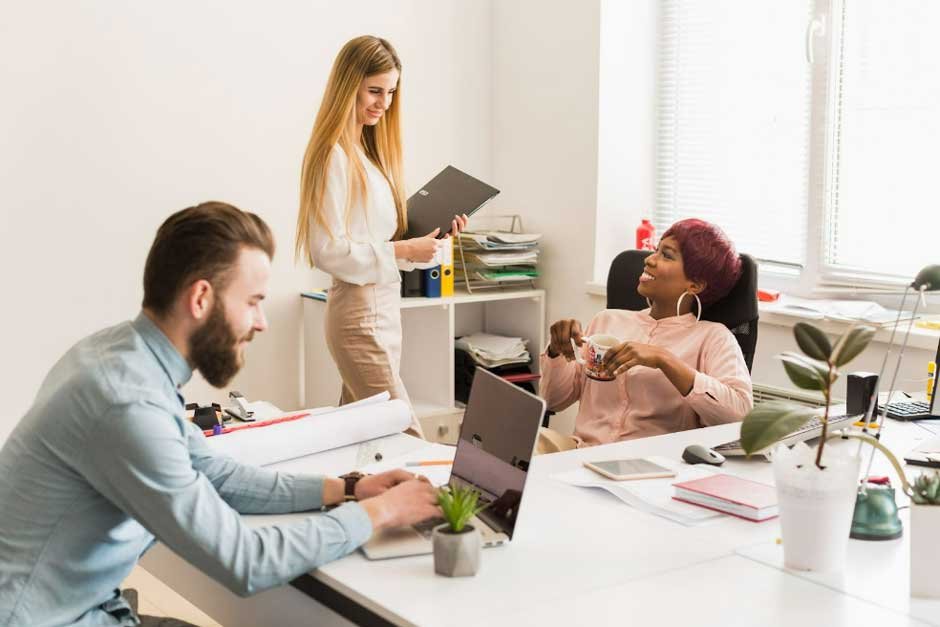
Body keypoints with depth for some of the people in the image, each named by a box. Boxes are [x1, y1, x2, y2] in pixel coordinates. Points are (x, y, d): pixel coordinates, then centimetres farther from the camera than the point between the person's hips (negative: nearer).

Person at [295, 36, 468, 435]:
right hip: (361, 310, -9)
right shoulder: (334, 155, -14)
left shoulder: (369, 152, 13)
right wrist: (402, 250, -20)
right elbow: (327, 251, -18)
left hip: (382, 307, 9)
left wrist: (432, 235, 4)